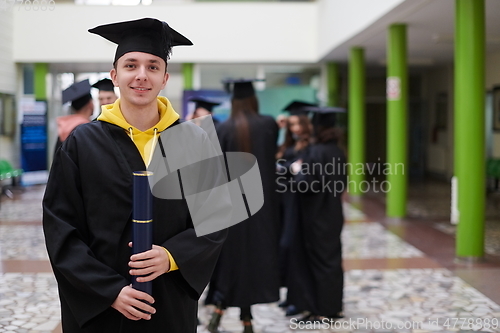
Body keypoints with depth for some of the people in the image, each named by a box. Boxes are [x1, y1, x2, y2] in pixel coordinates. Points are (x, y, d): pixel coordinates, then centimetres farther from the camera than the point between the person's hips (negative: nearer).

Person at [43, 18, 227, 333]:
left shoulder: (194, 142, -2)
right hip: (97, 307, -1)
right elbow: (60, 228, -6)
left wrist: (172, 257, -17)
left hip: (172, 305, 1)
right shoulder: (83, 143, -5)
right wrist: (109, 290, -15)